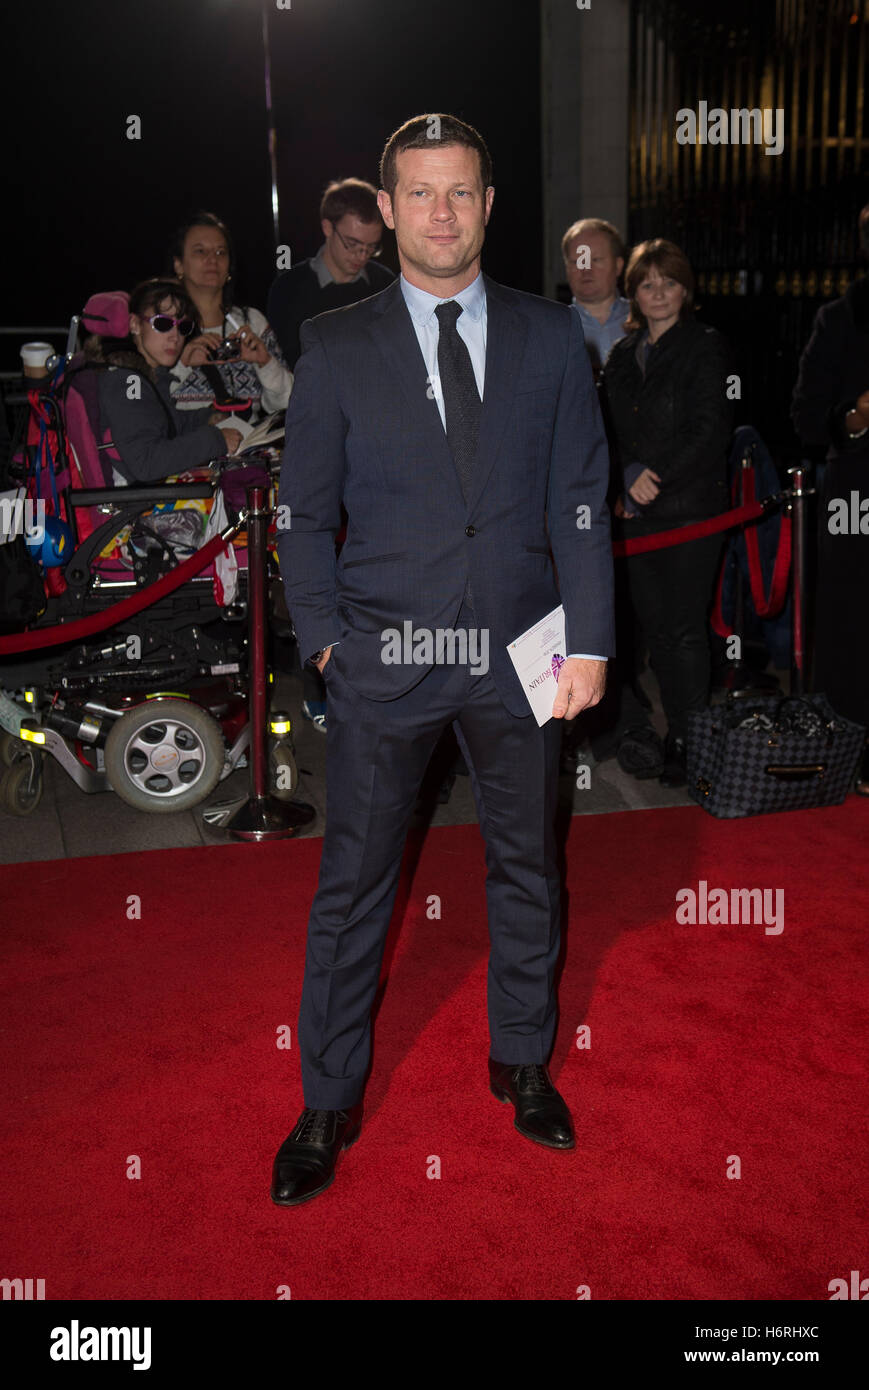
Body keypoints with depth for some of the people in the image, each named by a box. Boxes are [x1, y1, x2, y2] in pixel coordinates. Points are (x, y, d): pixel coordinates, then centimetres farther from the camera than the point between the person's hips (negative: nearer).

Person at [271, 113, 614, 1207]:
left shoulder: (550, 338, 5)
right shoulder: (336, 347, 2)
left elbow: (581, 499, 3)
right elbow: (304, 512, 4)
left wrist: (587, 640, -4)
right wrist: (325, 637, -5)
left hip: (519, 652, 2)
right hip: (384, 662, -1)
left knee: (527, 868, 15)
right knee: (352, 883, 6)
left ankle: (522, 1060, 37)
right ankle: (329, 1103, 24)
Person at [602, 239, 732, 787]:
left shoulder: (706, 346, -2)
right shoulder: (622, 354, 15)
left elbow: (712, 429, -10)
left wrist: (656, 476, -14)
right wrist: (624, 483, 1)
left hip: (691, 508, -6)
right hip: (638, 513, 6)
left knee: (685, 629, -6)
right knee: (656, 627, 8)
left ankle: (690, 743, 2)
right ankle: (675, 732, 18)